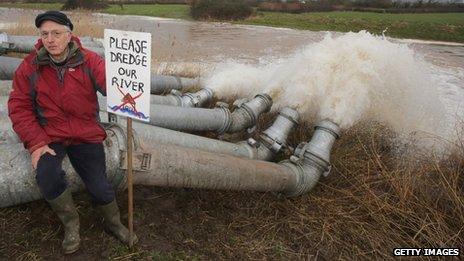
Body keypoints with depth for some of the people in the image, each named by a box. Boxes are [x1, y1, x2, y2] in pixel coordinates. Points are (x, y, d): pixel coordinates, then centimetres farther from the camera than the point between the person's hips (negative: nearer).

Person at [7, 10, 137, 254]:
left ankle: (114, 223, 31)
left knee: (99, 186, -1)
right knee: (46, 176, -24)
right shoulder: (29, 67, -4)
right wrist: (35, 143, -12)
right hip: (48, 136, 1)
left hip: (86, 134, -1)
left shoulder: (89, 61, -9)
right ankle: (71, 223, 5)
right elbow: (19, 107, -2)